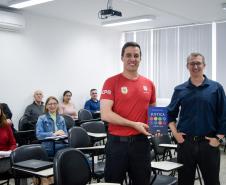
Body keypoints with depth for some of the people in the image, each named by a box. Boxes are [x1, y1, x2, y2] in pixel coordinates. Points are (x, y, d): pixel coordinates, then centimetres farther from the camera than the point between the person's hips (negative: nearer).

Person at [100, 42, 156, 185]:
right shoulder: (112, 82, -6)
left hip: (141, 141, 4)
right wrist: (134, 124, -17)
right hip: (117, 142, -4)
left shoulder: (149, 84, 7)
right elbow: (106, 114, -14)